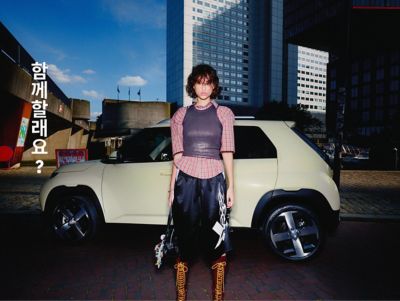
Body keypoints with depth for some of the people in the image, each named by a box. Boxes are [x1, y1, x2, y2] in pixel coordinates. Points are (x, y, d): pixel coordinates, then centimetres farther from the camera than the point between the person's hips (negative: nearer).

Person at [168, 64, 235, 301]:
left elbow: (227, 152, 6)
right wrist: (172, 188, 7)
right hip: (186, 178, 1)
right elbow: (178, 154, 9)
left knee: (216, 235, -1)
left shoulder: (224, 113, 9)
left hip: (213, 178, -1)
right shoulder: (181, 115, 11)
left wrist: (231, 186, 1)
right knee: (185, 234, 5)